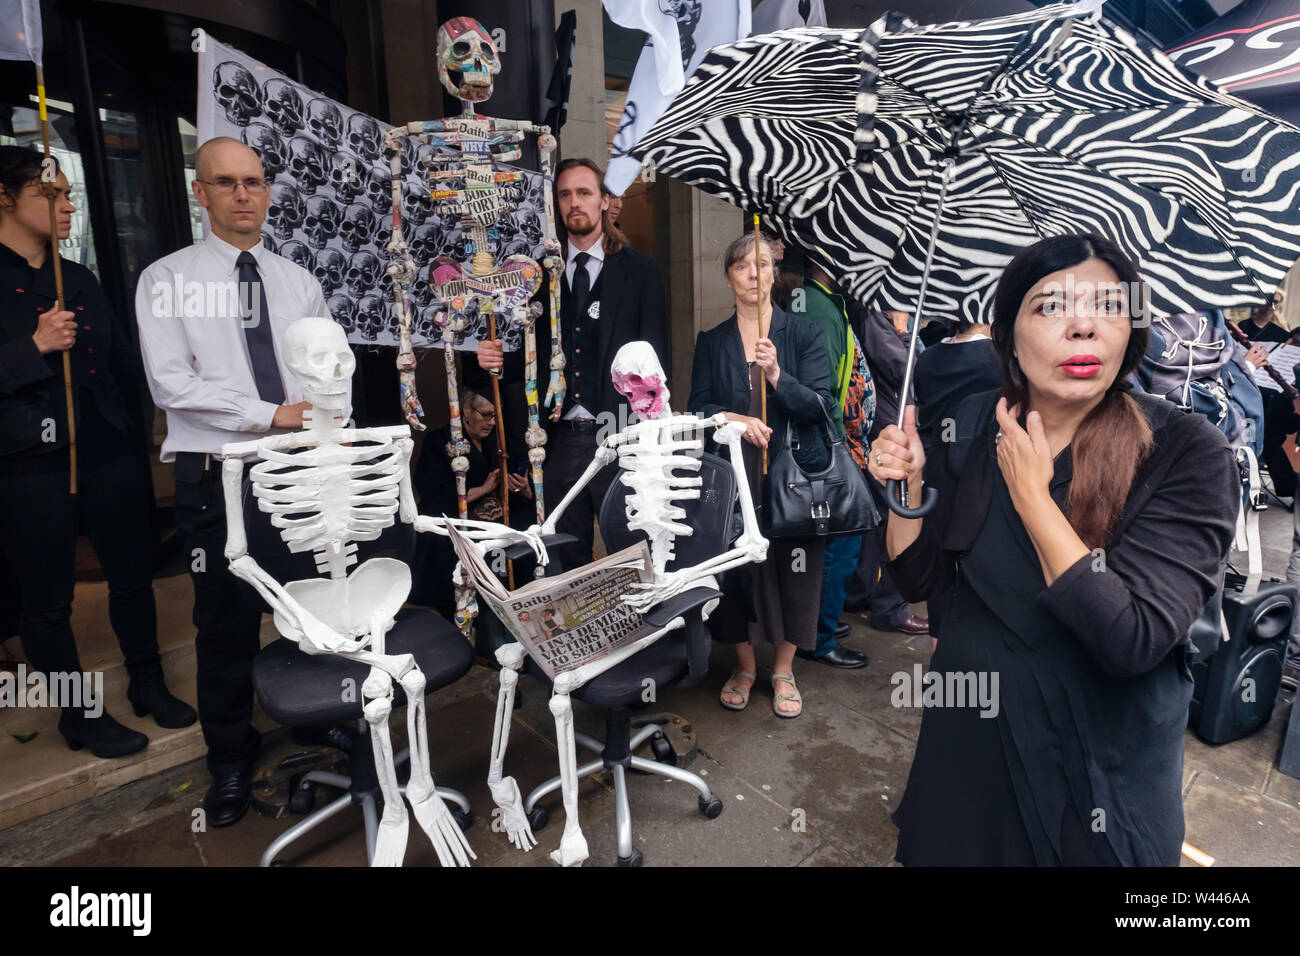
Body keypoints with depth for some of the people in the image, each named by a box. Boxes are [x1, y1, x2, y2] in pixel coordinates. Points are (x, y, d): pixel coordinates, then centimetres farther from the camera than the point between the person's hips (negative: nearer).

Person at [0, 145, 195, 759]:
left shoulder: (80, 280, 13)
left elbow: (123, 362, 15)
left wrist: (128, 429, 10)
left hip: (108, 452, 5)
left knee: (134, 574, 12)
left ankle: (149, 685, 30)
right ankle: (79, 714, 24)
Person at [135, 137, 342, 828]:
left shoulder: (300, 283, 13)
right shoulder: (168, 280, 2)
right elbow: (171, 383, -10)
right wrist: (271, 413, -16)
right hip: (217, 474, -2)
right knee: (227, 621, 7)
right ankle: (230, 760, 26)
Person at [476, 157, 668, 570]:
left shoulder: (639, 269, 5)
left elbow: (655, 355, 1)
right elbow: (536, 358, 16)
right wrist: (499, 360, -5)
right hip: (560, 439, 3)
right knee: (567, 559, 11)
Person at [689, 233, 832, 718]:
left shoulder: (805, 334, 3)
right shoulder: (711, 342, 9)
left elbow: (820, 405, -7)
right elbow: (697, 408, 4)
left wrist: (777, 376, -22)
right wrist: (735, 419, -14)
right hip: (732, 476, 1)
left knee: (792, 569, 3)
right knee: (736, 568, 4)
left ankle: (783, 671, 23)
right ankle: (744, 666, 26)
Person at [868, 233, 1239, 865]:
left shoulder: (1188, 454, -19)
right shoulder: (972, 425, -8)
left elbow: (1134, 641, -27)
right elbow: (919, 579, -1)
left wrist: (1030, 493, -25)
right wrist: (907, 488, -17)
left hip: (1101, 754, -3)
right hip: (969, 725, 3)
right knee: (945, 847, 22)